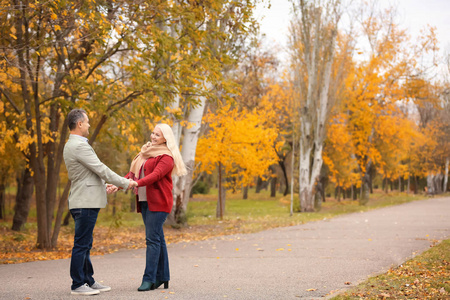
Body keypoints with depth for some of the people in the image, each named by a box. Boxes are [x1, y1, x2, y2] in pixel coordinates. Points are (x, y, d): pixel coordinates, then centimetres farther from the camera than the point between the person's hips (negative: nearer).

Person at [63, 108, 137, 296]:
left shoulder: (71, 145, 16)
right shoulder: (79, 146, -17)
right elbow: (101, 169, -17)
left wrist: (104, 185, 28)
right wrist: (125, 183, -9)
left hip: (85, 201, 11)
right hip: (85, 202, -11)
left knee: (85, 244, 14)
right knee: (81, 244, -5)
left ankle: (88, 281, 21)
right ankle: (78, 285, 0)